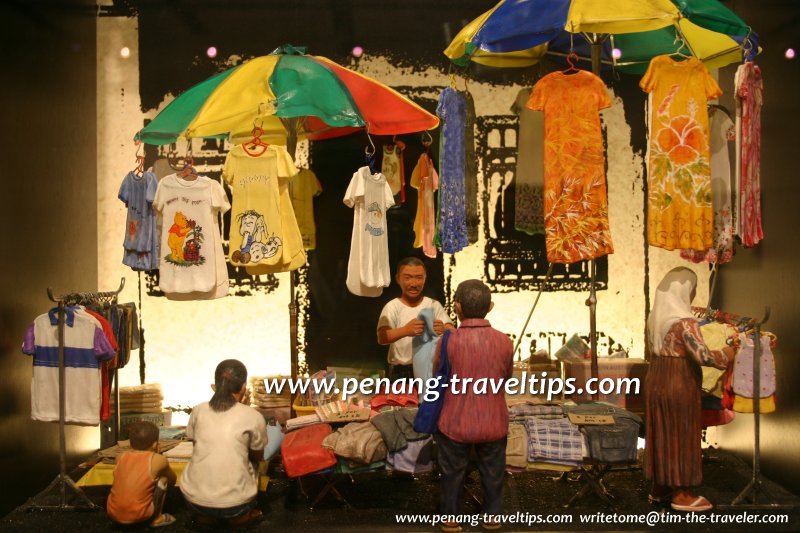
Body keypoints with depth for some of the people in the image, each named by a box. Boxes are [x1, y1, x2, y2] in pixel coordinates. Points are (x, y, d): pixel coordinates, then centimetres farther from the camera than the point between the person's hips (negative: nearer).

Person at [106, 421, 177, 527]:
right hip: (137, 515, -5)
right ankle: (157, 518, 14)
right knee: (163, 478, 11)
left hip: (113, 513, 5)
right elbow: (172, 481, 14)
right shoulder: (159, 460, -5)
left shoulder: (121, 457, 7)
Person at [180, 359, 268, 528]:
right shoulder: (253, 416, -5)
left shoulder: (198, 411, 2)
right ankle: (239, 515, 20)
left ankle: (205, 514, 23)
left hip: (194, 498, 2)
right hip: (234, 502, -2)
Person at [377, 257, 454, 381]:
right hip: (401, 371, -2)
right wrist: (405, 330, -42)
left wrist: (444, 330, -36)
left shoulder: (433, 305, 1)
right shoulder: (392, 307, -6)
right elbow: (382, 338, -21)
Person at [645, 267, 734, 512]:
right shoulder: (684, 321, -19)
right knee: (681, 436, 4)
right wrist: (725, 354, -9)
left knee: (661, 434, 15)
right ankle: (682, 494, 14)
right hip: (679, 386, -8)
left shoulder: (655, 317, 6)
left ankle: (659, 489, 26)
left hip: (656, 382, 8)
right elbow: (702, 355, -26)